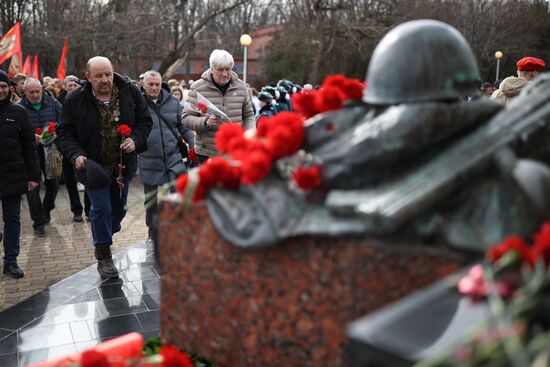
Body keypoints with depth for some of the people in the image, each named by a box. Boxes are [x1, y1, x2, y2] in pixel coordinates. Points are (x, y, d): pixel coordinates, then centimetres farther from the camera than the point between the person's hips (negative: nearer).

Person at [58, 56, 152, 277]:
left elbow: (145, 121, 3)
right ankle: (103, 254, 15)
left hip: (123, 164, 3)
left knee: (119, 206, 17)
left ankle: (103, 238, 44)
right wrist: (76, 155, -22)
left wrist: (135, 140, -16)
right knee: (101, 208, -3)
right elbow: (66, 133, -4)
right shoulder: (75, 100, -11)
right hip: (93, 166, -3)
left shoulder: (130, 92, -6)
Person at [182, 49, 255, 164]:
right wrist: (205, 122, -24)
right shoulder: (198, 88, -3)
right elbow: (186, 118, -5)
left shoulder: (241, 86, 7)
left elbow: (248, 115, 15)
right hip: (206, 154, -2)